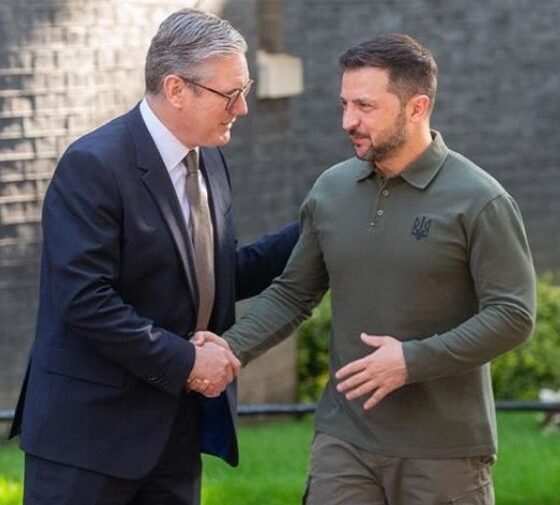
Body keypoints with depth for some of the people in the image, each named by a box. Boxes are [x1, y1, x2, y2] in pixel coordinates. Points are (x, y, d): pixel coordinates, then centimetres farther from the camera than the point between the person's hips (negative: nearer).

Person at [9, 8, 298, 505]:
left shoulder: (209, 161, 10)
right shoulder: (94, 165, -16)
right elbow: (84, 300, -22)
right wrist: (184, 360, -20)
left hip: (177, 425, 8)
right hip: (92, 426, -8)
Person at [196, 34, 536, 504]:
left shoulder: (479, 201, -8)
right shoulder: (331, 190, 7)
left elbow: (513, 316, -11)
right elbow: (293, 293, 13)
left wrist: (413, 361, -19)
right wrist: (233, 348, -3)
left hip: (443, 448, -3)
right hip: (345, 440, 4)